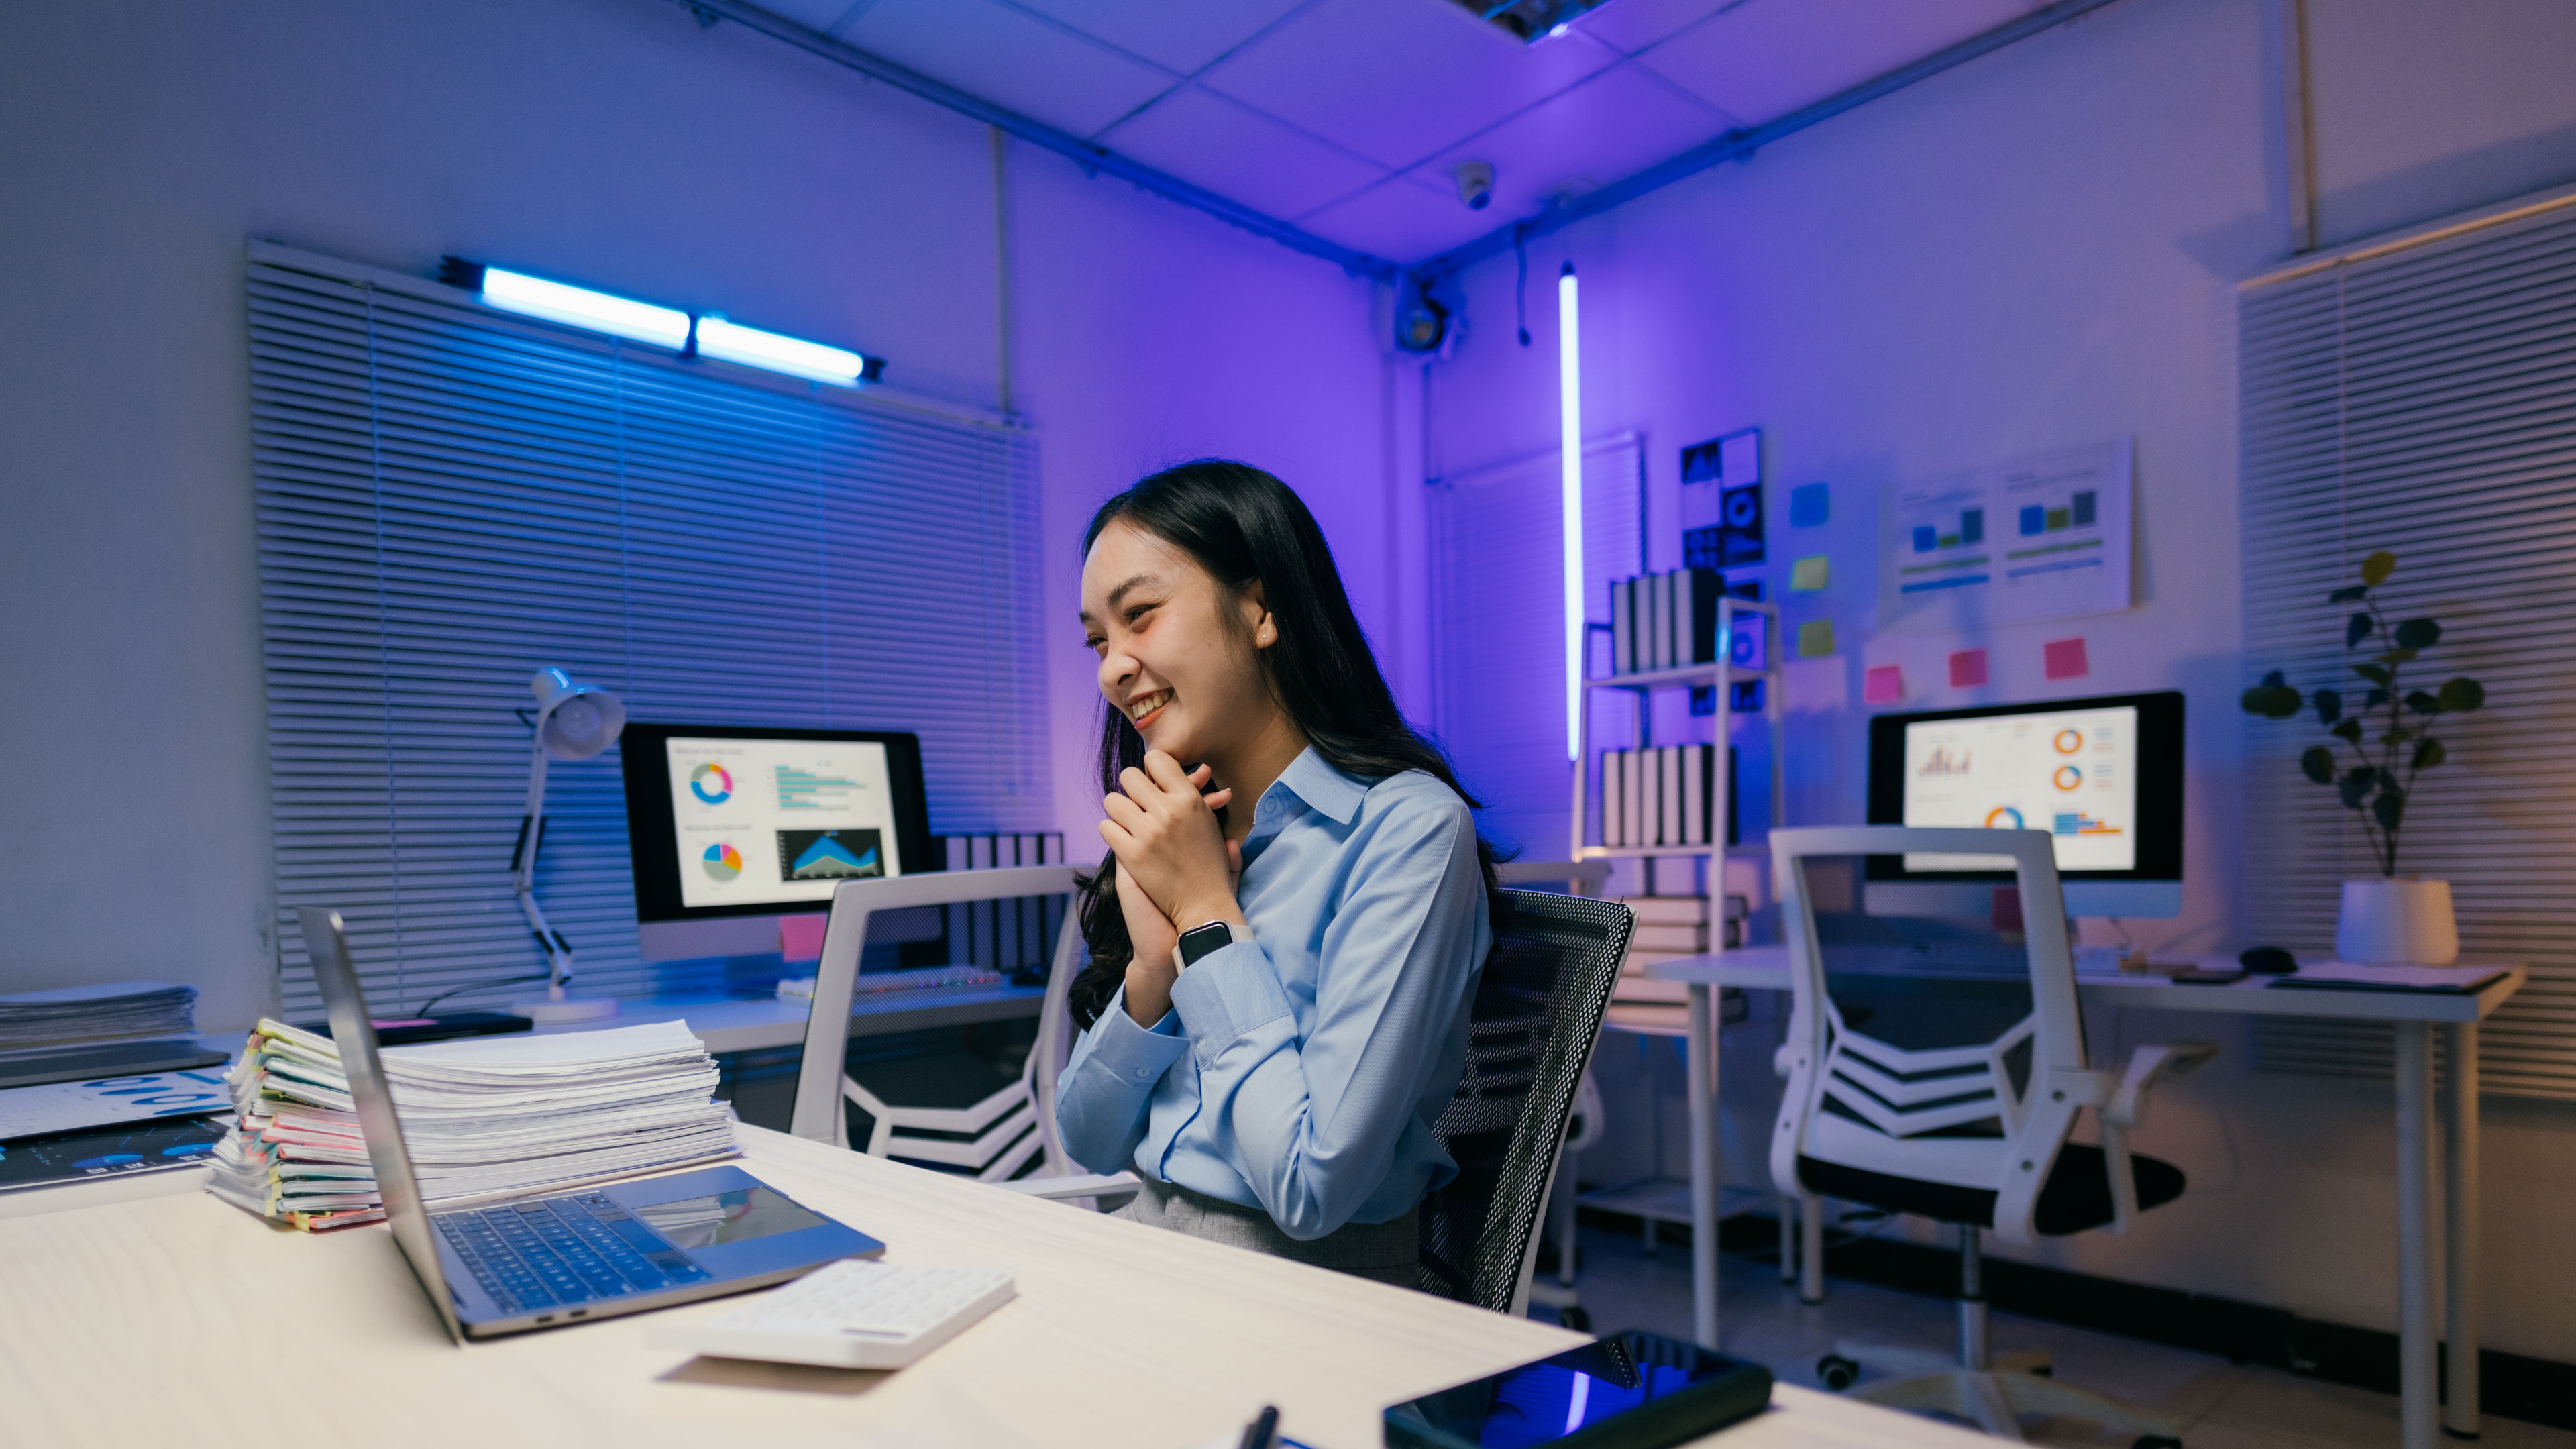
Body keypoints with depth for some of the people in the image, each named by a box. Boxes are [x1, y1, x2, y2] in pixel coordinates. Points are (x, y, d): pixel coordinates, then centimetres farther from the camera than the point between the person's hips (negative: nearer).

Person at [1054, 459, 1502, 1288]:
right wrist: (1152, 967, -11)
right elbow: (1089, 1145, 6)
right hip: (1138, 1260, 6)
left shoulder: (1406, 826, -15)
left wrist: (1207, 913, -15)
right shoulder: (1172, 832, 5)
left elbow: (1314, 1188, -21)